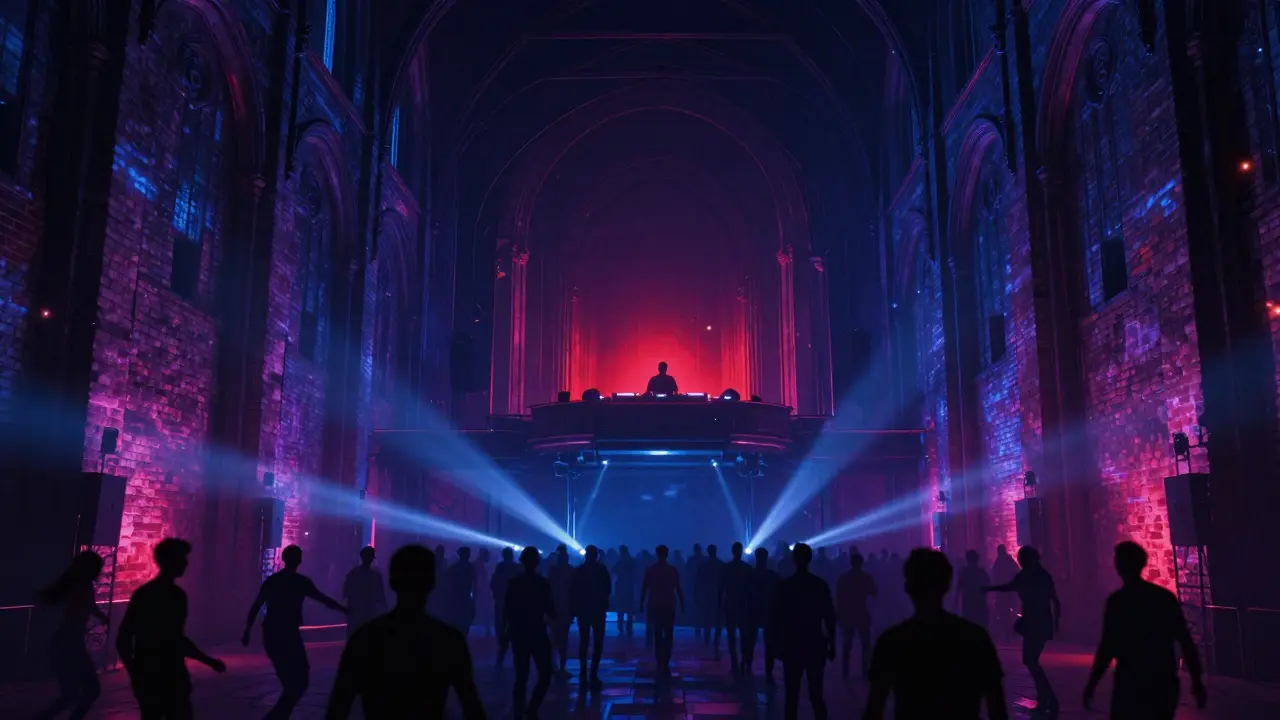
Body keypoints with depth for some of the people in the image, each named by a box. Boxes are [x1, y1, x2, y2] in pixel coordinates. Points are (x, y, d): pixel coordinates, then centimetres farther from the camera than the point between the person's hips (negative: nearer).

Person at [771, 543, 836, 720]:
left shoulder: (784, 585, -4)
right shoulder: (821, 584, 0)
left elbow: (777, 618, -4)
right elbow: (830, 616, 0)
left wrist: (778, 643, 3)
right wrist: (831, 644, 7)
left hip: (792, 646, -1)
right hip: (815, 645, 1)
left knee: (792, 695, 4)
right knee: (816, 695, 7)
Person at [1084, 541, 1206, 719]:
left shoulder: (1117, 600, -10)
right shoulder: (1166, 596, 4)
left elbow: (1108, 646, -12)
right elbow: (1186, 642, 4)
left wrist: (1092, 684, -4)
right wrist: (1197, 681, 11)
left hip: (1131, 684, -5)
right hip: (1165, 683, 5)